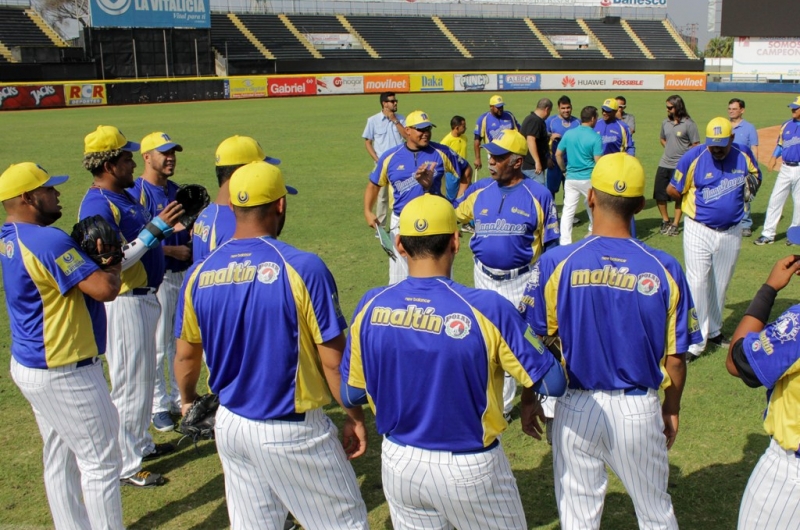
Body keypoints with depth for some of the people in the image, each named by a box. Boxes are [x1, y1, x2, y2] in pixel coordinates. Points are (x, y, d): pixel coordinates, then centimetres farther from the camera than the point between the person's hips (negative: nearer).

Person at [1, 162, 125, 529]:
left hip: (30, 365, 10)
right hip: (64, 373, -10)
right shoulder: (47, 240, -24)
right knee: (101, 461, 1)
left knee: (59, 459, 18)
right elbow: (105, 289, -27)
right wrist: (111, 265, -7)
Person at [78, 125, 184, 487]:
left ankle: (142, 444, 37)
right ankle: (126, 466, 11)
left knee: (145, 377, 21)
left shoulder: (124, 196, 11)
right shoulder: (98, 205, -19)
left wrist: (167, 224, 1)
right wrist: (155, 228, -26)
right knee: (130, 383, -1)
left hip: (144, 297, 10)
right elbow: (114, 263, -26)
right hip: (124, 304, -10)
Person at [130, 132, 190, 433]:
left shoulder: (177, 191, 12)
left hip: (184, 275, 7)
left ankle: (180, 398, 30)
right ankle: (159, 405, 16)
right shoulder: (137, 193, -12)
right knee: (157, 345, 3)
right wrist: (172, 250, -18)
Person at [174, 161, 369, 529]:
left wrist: (188, 401, 27)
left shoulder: (199, 274, -4)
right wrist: (355, 416, 0)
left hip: (230, 426, 5)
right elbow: (333, 359, -15)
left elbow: (186, 355, 8)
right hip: (293, 430, -5)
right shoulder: (302, 268, -19)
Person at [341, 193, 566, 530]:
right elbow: (554, 383, -15)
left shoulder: (371, 306, -12)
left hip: (399, 464, 3)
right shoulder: (486, 308, -22)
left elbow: (350, 395, -1)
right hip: (469, 469, -3)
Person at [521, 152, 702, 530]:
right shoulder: (664, 269, -11)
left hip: (575, 409, 0)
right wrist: (672, 408, 13)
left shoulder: (555, 263, -14)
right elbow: (675, 357, -5)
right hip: (640, 410, 1)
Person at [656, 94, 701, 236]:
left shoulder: (688, 124, -10)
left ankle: (675, 224, 17)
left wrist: (683, 153, -11)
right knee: (659, 194, 6)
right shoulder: (665, 122, 6)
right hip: (664, 164, 6)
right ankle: (665, 221, 24)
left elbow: (696, 145, -7)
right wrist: (670, 149, 7)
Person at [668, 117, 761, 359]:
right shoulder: (693, 158, -14)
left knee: (720, 284, 17)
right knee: (697, 284, -5)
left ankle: (714, 331, 34)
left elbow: (756, 176, 14)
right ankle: (696, 339, 3)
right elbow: (673, 190, -6)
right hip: (699, 232, -3)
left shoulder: (744, 155, -5)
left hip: (732, 233, 4)